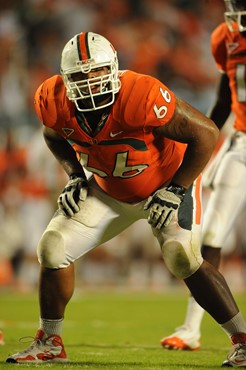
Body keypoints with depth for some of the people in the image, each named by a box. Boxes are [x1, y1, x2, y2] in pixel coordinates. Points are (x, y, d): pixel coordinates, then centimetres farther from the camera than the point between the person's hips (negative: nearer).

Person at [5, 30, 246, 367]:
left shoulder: (141, 96, -36)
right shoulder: (55, 102, -19)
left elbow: (206, 134, -27)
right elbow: (55, 135, 9)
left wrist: (175, 192, -23)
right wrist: (75, 178, -5)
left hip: (167, 183, -5)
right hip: (109, 191, 5)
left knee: (183, 260, -23)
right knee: (53, 249, -6)